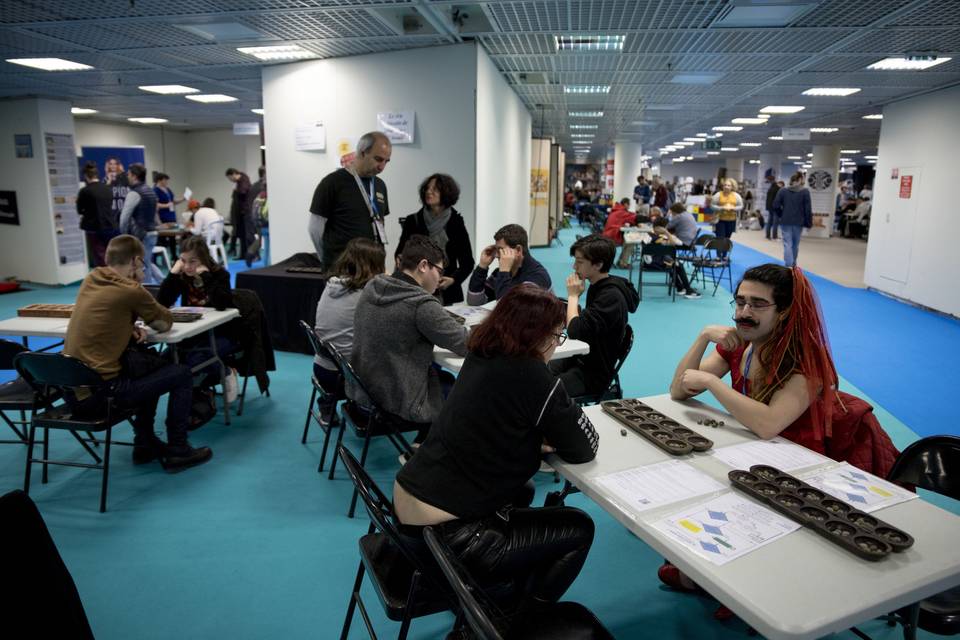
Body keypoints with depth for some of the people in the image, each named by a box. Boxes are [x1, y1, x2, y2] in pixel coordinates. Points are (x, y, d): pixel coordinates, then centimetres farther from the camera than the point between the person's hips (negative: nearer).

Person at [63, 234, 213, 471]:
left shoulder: (90, 279, 8)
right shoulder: (130, 291, -14)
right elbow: (166, 323, 1)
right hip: (100, 391, -8)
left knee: (150, 368, 29)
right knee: (181, 374, 4)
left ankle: (145, 444, 31)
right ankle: (178, 451, 9)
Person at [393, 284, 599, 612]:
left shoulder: (480, 358, 4)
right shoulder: (531, 375, -18)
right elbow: (584, 447, -8)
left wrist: (540, 437, 3)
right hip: (448, 534, -8)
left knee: (520, 494, 32)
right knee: (579, 529, 10)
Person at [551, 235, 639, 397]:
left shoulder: (612, 297, -24)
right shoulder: (598, 286, 6)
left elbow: (575, 331, -28)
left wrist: (573, 296, -15)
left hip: (593, 374, -9)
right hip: (580, 359, 9)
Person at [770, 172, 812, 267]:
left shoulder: (782, 191, -1)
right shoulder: (805, 191, -5)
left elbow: (776, 206, -3)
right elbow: (808, 209, -7)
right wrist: (808, 223, 1)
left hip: (785, 222, 0)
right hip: (799, 222, 0)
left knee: (787, 245, -2)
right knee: (795, 245, 16)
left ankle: (789, 266, -12)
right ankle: (793, 265, 32)